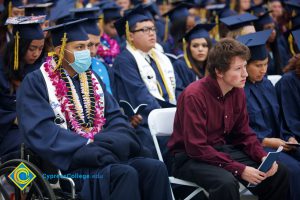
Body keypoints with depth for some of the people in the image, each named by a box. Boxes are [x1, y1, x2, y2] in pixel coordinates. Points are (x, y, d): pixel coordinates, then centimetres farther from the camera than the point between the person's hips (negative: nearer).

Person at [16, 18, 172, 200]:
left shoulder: (92, 79, 19)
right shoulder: (36, 83, -1)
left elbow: (115, 118, 12)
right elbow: (40, 130, -13)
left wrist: (106, 143, -11)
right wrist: (87, 144, -17)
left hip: (103, 154, 6)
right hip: (67, 162, -6)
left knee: (156, 168, -19)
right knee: (125, 174, -31)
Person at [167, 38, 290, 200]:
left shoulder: (238, 92, 0)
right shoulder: (194, 95, -23)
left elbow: (244, 134, 10)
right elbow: (196, 148, -25)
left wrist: (263, 157, -10)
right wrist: (239, 169, -27)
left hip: (223, 149, 7)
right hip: (190, 157, -7)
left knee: (278, 172, -4)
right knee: (226, 182, -37)